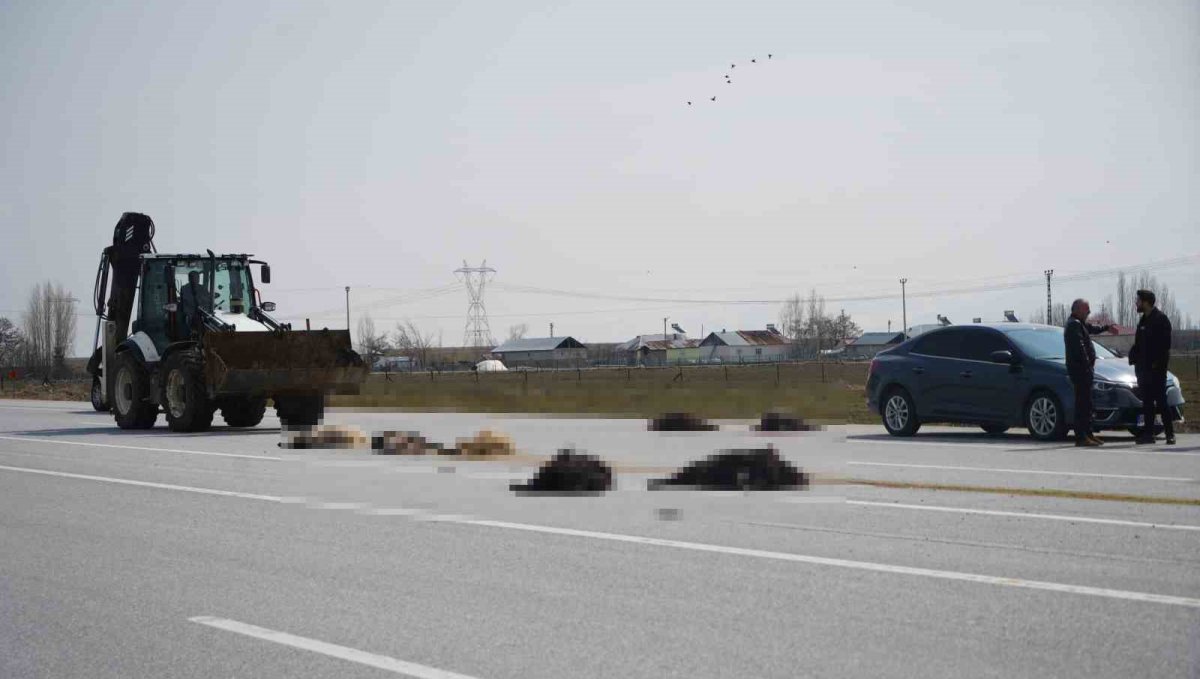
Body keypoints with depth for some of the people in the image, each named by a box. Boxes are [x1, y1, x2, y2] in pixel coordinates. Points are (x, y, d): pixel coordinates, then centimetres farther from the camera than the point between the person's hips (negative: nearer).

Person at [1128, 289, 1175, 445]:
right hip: (1143, 367, 8)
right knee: (1147, 401, 9)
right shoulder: (1143, 321, 17)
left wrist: (1157, 363, -19)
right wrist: (1133, 358, 5)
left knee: (1161, 400, -8)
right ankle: (1148, 433, 13)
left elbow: (1165, 344, -15)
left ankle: (1170, 434, -5)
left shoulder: (1161, 319, -9)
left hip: (1156, 368, -8)